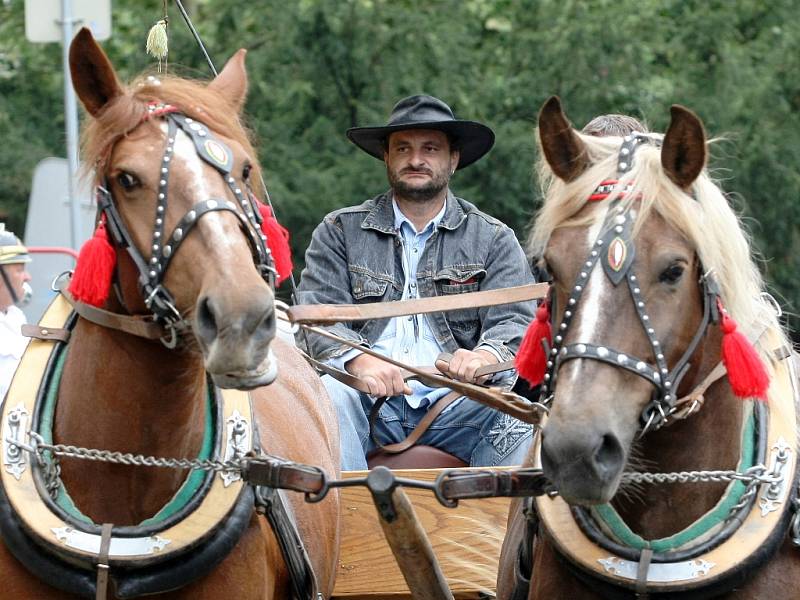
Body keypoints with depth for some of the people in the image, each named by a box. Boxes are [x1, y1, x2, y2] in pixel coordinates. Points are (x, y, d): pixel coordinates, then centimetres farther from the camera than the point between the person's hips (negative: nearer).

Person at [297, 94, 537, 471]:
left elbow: (514, 320, 5)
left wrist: (486, 355, -22)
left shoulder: (493, 239, 16)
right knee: (328, 394, -34)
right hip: (370, 398, 0)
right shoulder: (340, 231, 15)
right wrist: (357, 359, -21)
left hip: (453, 403, 0)